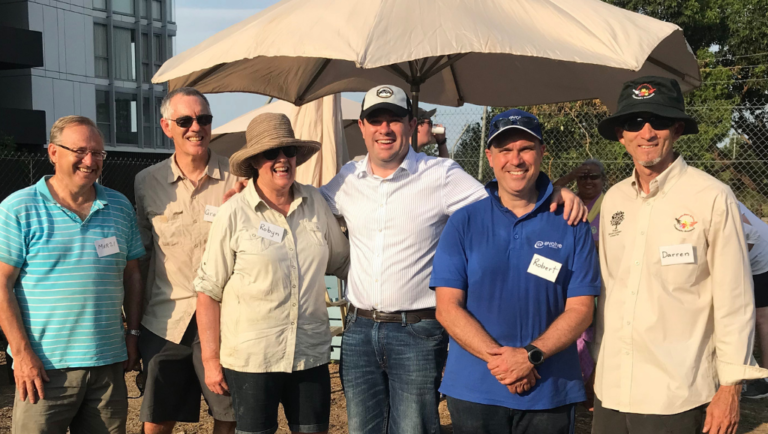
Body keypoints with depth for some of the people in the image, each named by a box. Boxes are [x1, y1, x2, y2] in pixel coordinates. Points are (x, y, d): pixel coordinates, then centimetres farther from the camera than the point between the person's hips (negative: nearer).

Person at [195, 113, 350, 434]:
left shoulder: (315, 202, 4)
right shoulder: (234, 214, -7)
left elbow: (342, 263, 17)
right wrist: (210, 359, -5)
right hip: (251, 360, -3)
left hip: (311, 356, 4)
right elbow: (209, 290, -5)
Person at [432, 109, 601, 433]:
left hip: (550, 394, 0)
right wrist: (497, 357, -16)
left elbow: (581, 309, -3)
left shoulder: (570, 225, 1)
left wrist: (530, 355, -16)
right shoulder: (463, 222, 1)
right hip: (474, 391, 0)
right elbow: (447, 307, -4)